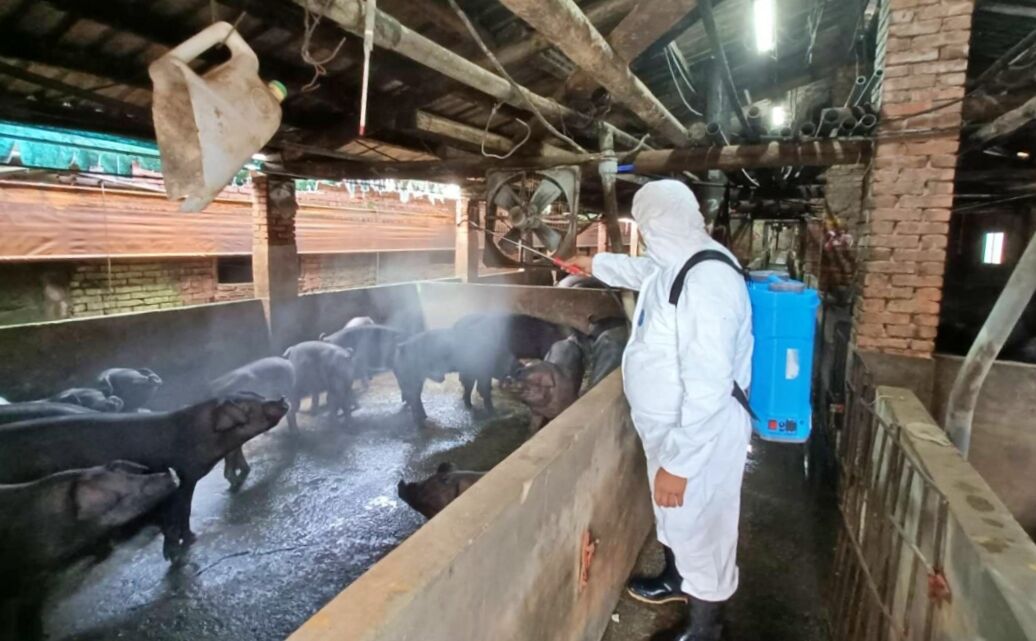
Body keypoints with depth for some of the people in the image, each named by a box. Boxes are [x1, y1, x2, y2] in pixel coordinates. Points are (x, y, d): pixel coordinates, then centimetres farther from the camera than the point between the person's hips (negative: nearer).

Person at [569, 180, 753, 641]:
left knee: (702, 528, 12)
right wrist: (594, 264, 40)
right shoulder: (674, 263, 0)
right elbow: (640, 270, 26)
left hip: (703, 434, -9)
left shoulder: (707, 278, -30)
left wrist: (679, 462, -28)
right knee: (674, 517, 29)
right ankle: (676, 579, 55)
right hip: (670, 426, 9)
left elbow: (708, 385, -32)